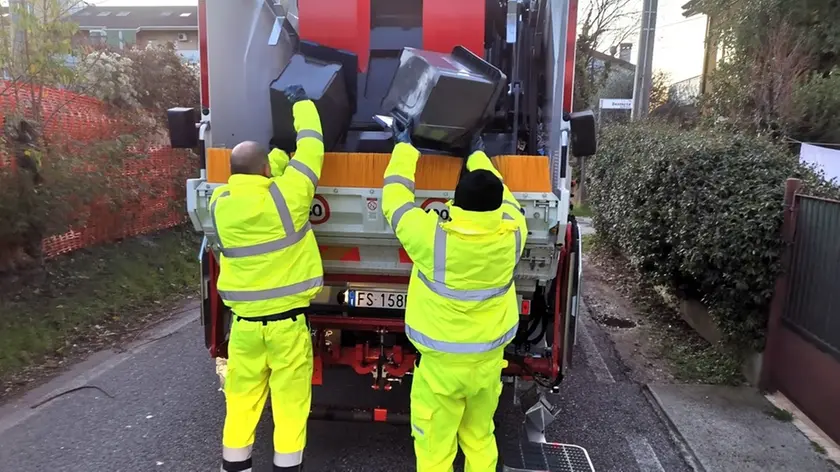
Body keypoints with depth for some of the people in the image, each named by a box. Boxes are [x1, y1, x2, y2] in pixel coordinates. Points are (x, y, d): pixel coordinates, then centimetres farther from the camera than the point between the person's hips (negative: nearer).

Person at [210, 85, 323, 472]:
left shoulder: (220, 203, -4)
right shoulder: (284, 197, -15)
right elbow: (311, 149, -1)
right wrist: (302, 104, 14)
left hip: (243, 320, 4)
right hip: (287, 320, -3)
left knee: (242, 400, 15)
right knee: (290, 401, 8)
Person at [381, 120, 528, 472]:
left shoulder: (433, 238, -22)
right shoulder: (512, 236, -12)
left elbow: (395, 199, -5)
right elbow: (503, 198, 10)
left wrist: (404, 149, 10)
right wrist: (478, 155, 24)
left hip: (441, 362, -4)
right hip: (489, 360, 4)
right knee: (480, 439, 22)